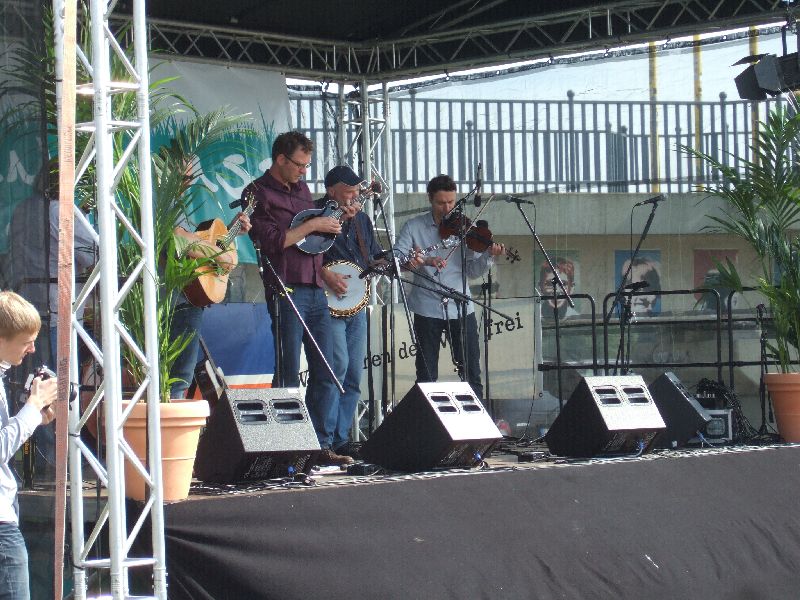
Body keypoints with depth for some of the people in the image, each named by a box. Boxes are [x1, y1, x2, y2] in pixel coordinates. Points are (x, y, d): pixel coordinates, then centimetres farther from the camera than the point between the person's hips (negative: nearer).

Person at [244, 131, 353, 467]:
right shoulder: (258, 193, -5)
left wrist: (337, 218, 11)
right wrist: (313, 225, -12)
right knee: (290, 375, -5)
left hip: (316, 289, 7)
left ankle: (322, 445, 7)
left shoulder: (301, 189, 19)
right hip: (287, 292, -7)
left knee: (325, 372, 4)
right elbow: (272, 242, -15)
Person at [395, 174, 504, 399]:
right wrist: (425, 261, -25)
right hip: (427, 309, -1)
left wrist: (488, 255, -19)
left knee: (471, 371, 2)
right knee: (426, 374, 3)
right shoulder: (414, 227, 3)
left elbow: (473, 270, 1)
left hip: (460, 308, 1)